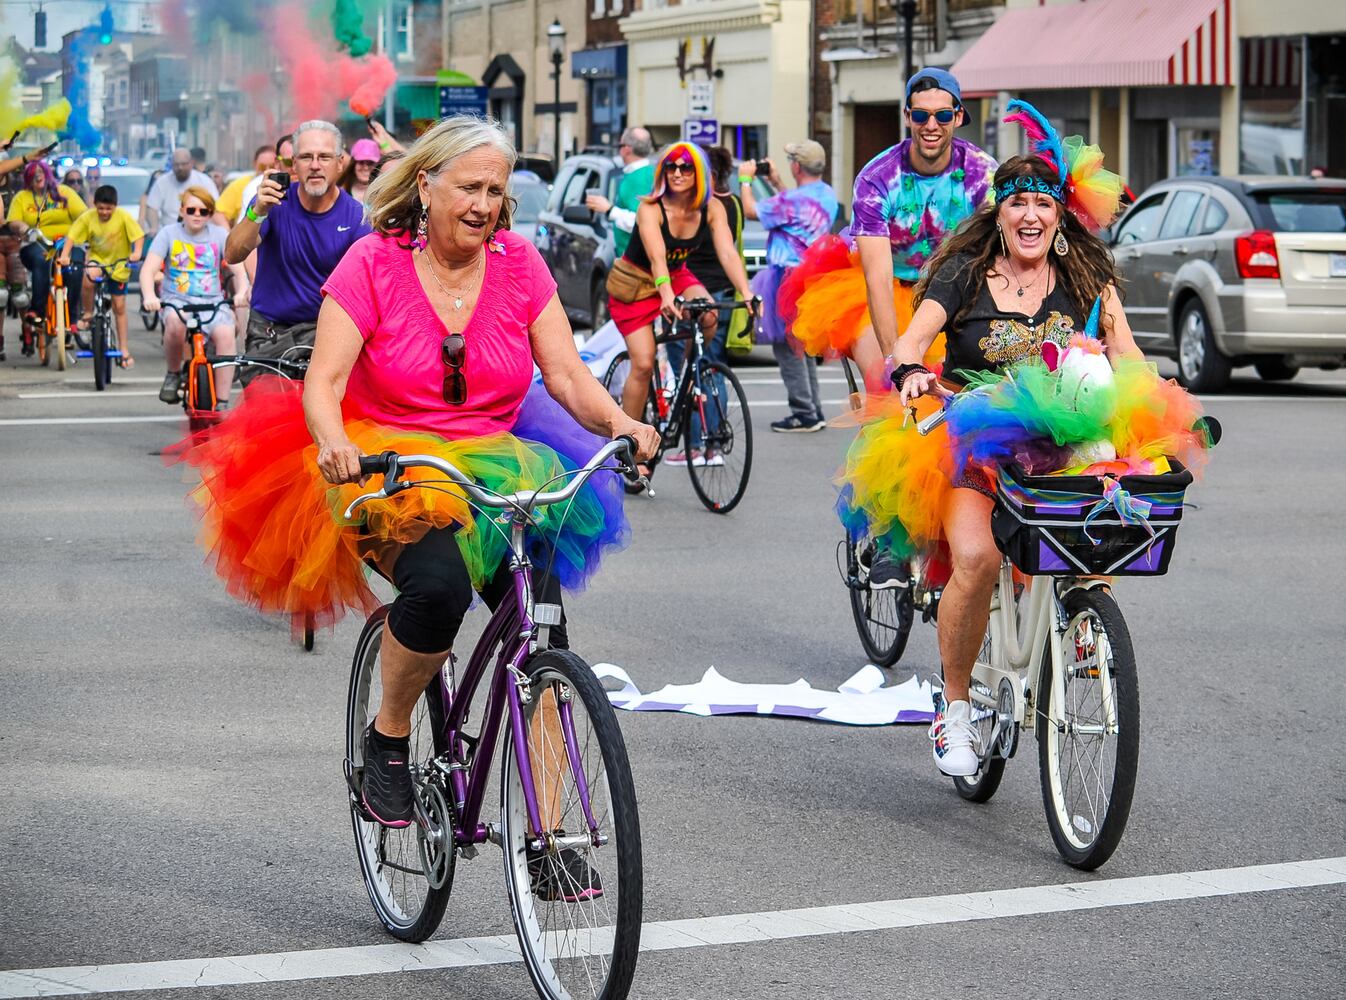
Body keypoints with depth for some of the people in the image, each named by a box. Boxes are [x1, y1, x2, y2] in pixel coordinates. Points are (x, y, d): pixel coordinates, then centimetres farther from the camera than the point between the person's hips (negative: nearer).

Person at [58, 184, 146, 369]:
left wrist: (137, 252, -40)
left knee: (119, 307, -1)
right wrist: (64, 255, -29)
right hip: (96, 258, 2)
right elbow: (72, 236, -14)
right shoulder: (87, 217, -16)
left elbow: (139, 236, -22)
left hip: (119, 263, -2)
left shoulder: (123, 216, -20)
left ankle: (124, 350, 7)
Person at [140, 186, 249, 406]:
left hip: (212, 302, 1)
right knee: (175, 323, -37)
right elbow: (148, 270, -6)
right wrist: (149, 296, -28)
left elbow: (238, 268, -4)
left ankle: (222, 403, -25)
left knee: (225, 334, -30)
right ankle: (173, 374, -8)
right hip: (177, 300, -1)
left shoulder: (220, 235, 7)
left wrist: (241, 292, -27)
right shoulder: (169, 234, 3)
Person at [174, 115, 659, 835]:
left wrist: (618, 421, -22)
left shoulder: (518, 263, 1)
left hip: (496, 470, 4)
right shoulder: (375, 263, -8)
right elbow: (323, 381, -14)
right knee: (439, 583, -34)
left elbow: (566, 374, -1)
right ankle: (387, 741, -6)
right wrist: (335, 442, -36)